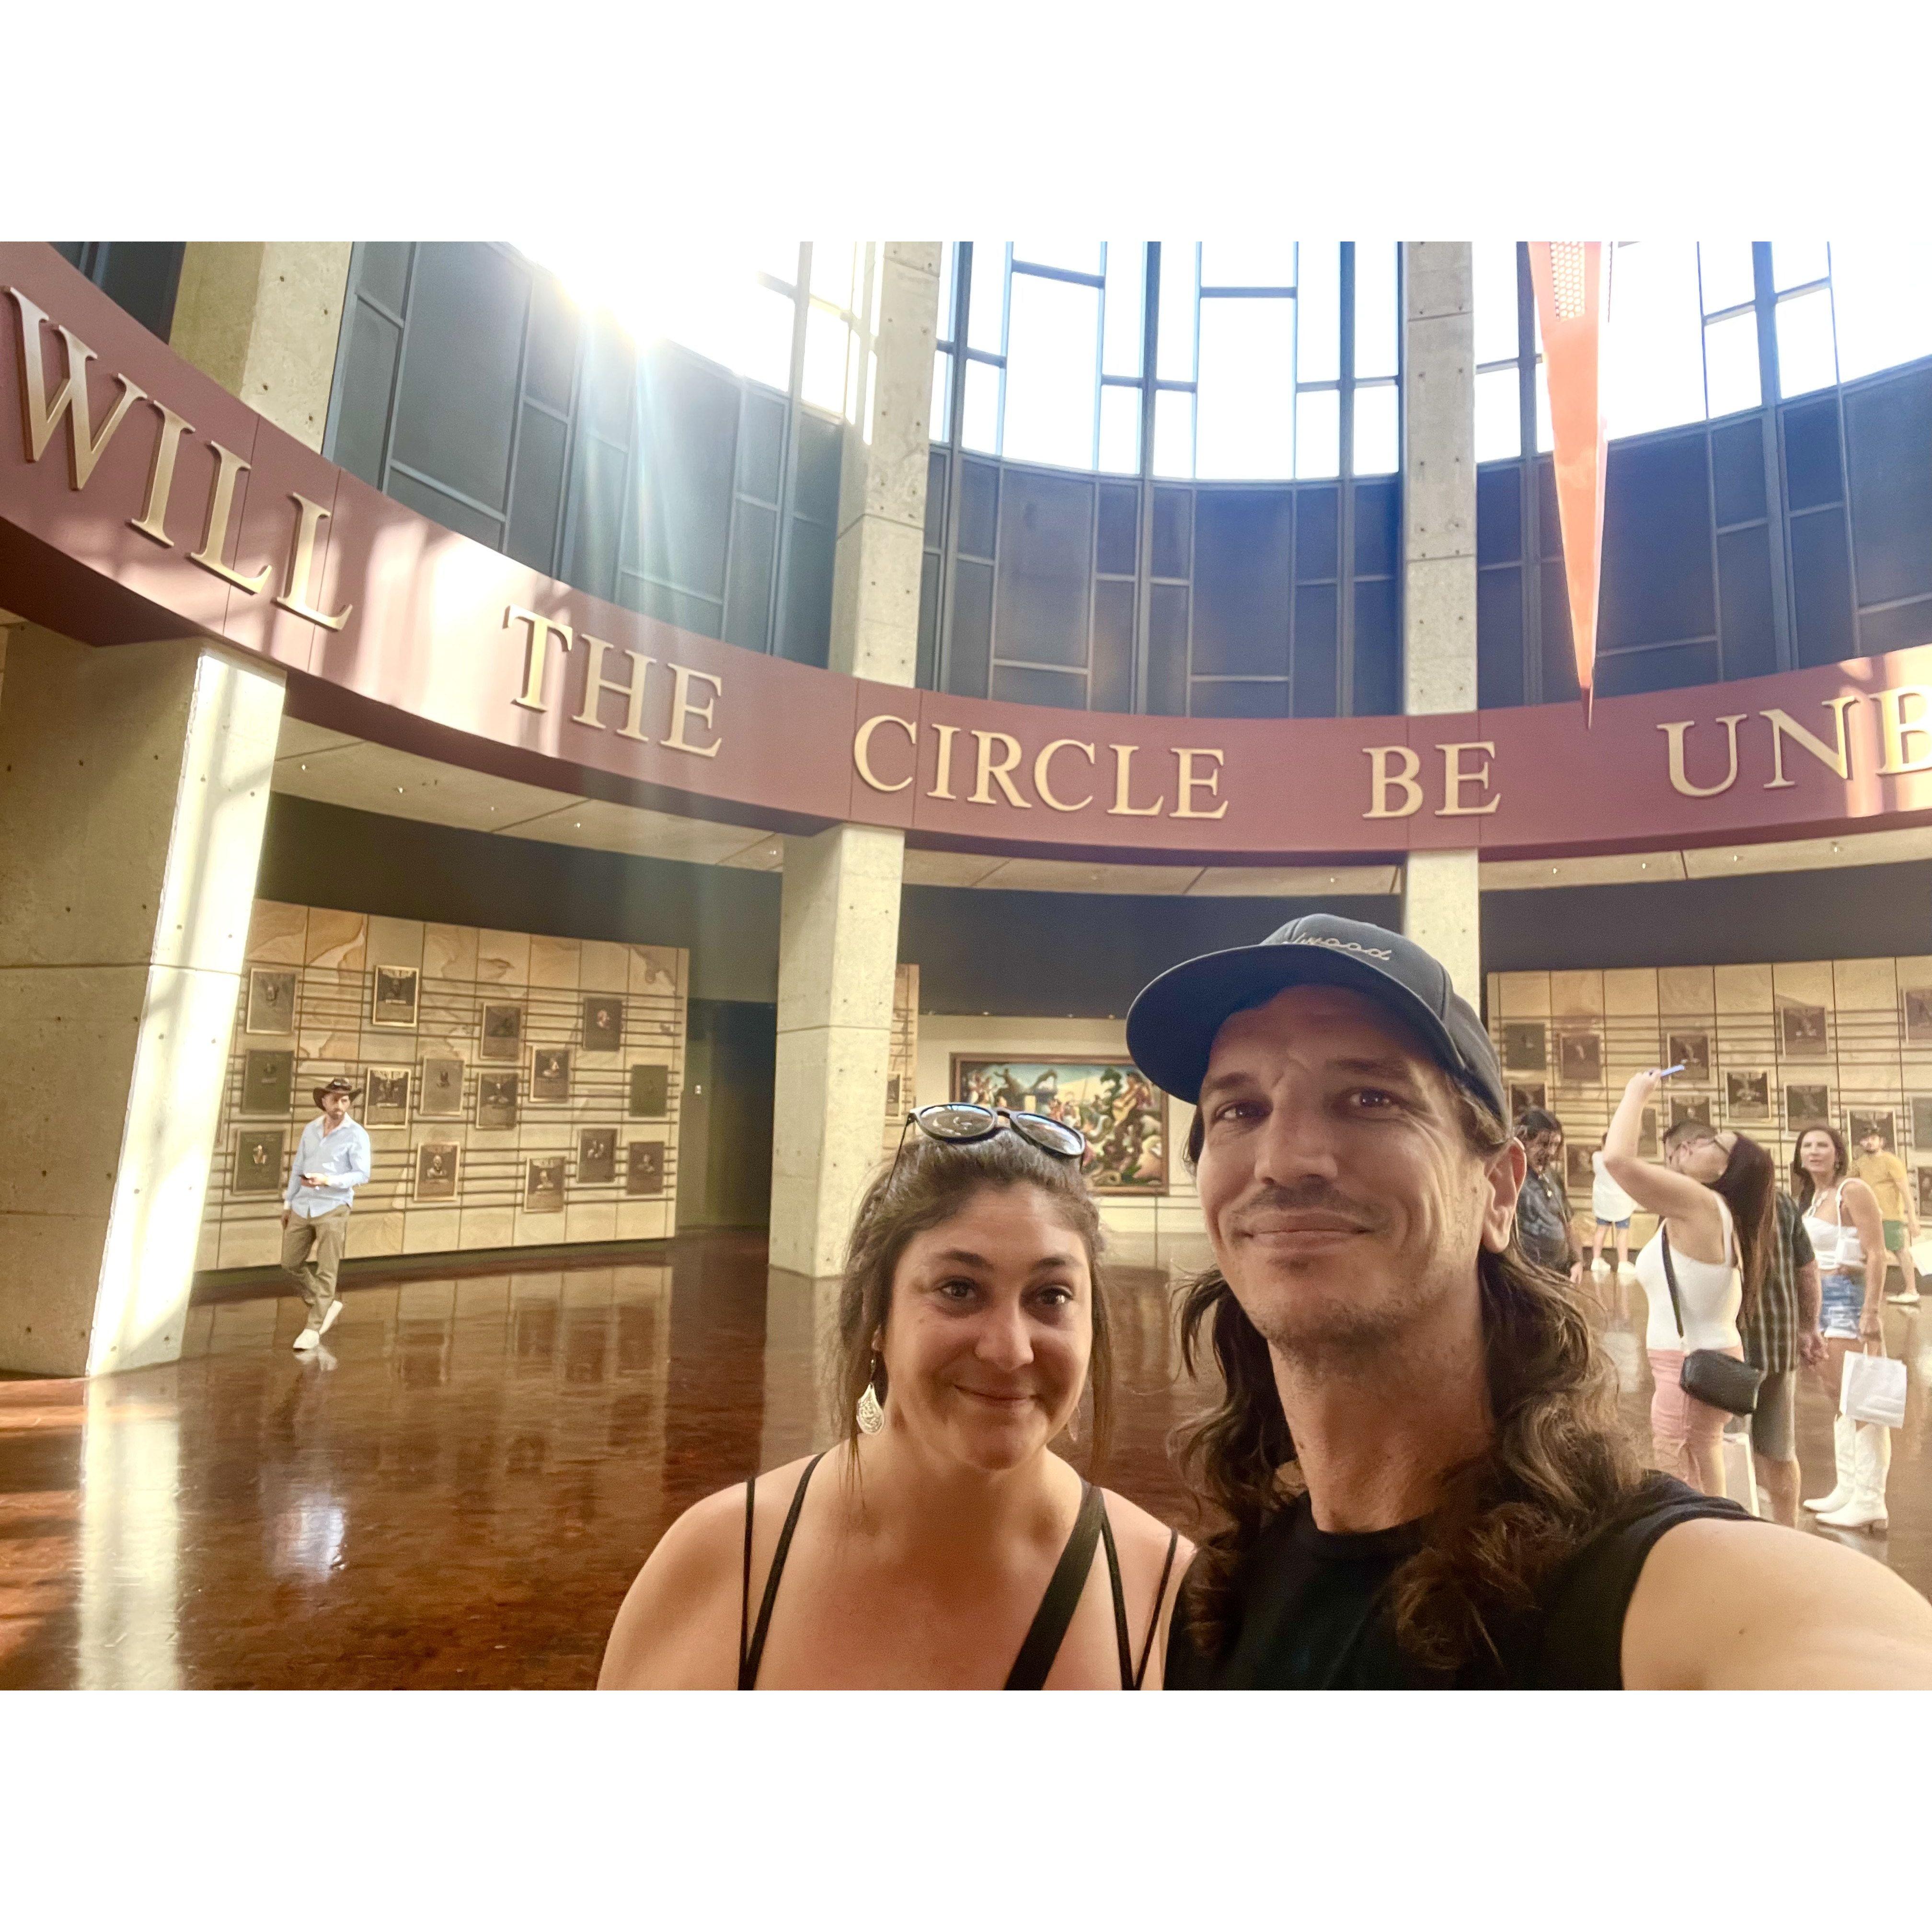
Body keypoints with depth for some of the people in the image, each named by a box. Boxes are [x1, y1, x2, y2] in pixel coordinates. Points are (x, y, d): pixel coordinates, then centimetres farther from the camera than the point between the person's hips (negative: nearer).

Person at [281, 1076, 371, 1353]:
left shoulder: (356, 1134, -7)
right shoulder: (310, 1129, 10)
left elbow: (362, 1175, -13)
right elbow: (298, 1168, 17)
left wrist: (327, 1180, -24)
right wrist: (288, 1202, 17)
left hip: (333, 1208, -6)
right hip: (303, 1207, 6)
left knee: (327, 1272, -3)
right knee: (291, 1264, 11)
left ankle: (314, 1328, 4)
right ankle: (328, 1304, 28)